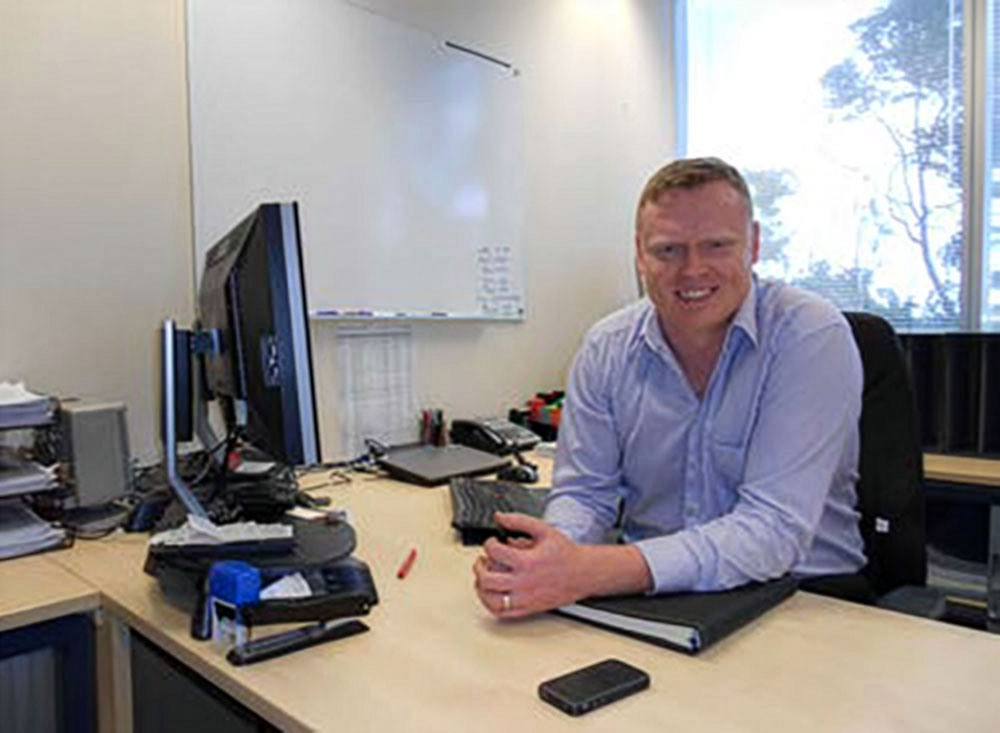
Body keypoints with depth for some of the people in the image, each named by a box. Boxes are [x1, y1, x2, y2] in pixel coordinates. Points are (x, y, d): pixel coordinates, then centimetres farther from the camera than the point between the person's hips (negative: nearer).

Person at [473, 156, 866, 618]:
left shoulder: (813, 337, -15)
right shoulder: (606, 349, -2)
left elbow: (774, 530, -23)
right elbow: (586, 493, 1)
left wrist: (587, 571, -32)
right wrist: (547, 557, -23)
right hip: (650, 596, 2)